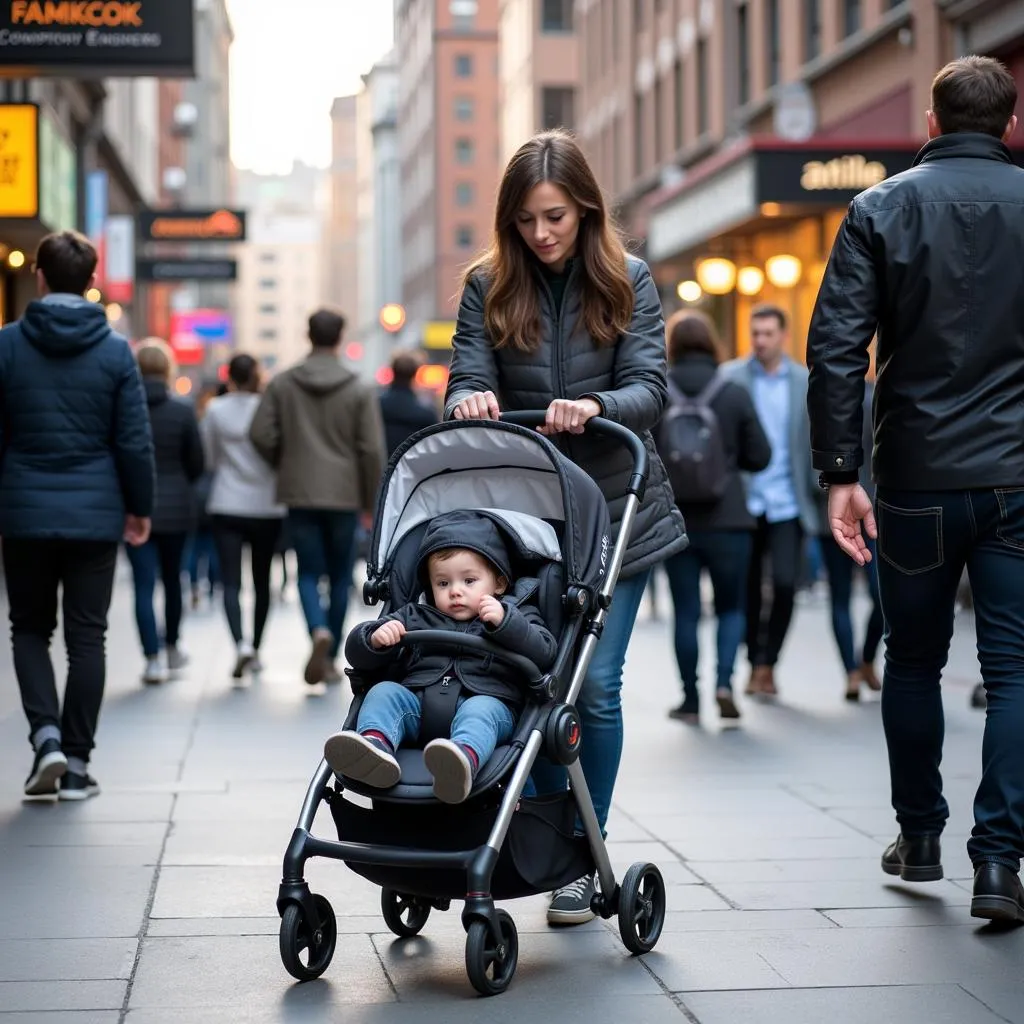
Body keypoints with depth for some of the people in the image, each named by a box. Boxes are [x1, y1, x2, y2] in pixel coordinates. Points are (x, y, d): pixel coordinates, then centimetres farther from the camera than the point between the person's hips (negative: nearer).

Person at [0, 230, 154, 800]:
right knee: (86, 637, 7)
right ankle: (76, 763, 7)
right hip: (95, 515, 0)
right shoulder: (115, 350, -3)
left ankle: (47, 736, -5)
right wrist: (141, 507, 10)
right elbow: (135, 440, -2)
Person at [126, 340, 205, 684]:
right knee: (171, 578, 19)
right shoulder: (183, 412, -8)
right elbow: (196, 464, -1)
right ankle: (172, 647, 33)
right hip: (176, 507, 1)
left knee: (144, 584, 0)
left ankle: (153, 659, -7)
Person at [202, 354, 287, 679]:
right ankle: (255, 649, 23)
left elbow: (209, 459, 5)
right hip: (267, 506, 1)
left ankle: (241, 644, -26)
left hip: (227, 508, -1)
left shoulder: (215, 410, -5)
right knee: (261, 581, 15)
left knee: (231, 582, -5)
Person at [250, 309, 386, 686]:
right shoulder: (360, 390, -3)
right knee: (340, 576, 10)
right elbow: (372, 449, -5)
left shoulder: (282, 384, 0)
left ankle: (319, 631, -23)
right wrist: (371, 500, 4)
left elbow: (261, 434, -4)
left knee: (309, 572, 5)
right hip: (344, 495, 0)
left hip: (299, 493, 0)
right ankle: (330, 659, 13)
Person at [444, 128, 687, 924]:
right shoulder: (489, 287, 2)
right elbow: (468, 383, -2)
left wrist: (595, 407, -29)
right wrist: (470, 401, -26)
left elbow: (650, 390, -8)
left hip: (613, 510, -1)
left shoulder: (628, 282, 0)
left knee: (594, 685, -4)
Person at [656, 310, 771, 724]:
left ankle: (691, 700, 13)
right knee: (731, 606, 13)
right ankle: (724, 680, -7)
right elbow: (759, 456, 1)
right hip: (727, 520, -1)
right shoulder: (734, 394, -4)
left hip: (674, 520, 1)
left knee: (685, 612, 9)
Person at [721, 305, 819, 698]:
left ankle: (768, 663, 5)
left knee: (785, 584, -9)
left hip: (787, 503, 0)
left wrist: (817, 490, -1)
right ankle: (755, 663, 22)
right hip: (744, 500, 0)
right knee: (747, 587, 8)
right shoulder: (731, 377, 1)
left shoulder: (806, 382, 5)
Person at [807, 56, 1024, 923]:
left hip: (918, 480, 0)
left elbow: (838, 349, -7)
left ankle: (920, 838, 26)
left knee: (913, 659, 15)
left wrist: (840, 473, -5)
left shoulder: (882, 210, 0)